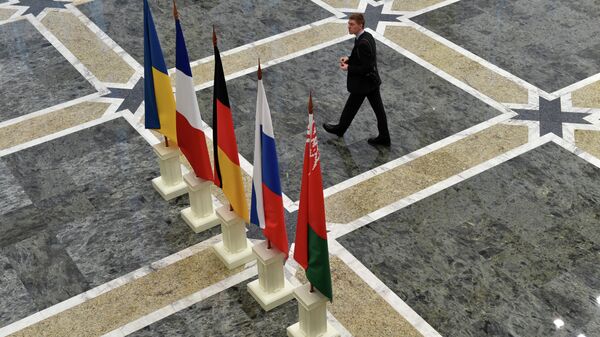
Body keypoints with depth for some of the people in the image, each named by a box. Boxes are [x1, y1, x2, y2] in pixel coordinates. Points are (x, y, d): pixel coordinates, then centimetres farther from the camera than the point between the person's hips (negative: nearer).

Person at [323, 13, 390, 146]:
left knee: (351, 107, 14)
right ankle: (384, 137, 22)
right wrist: (349, 59, 5)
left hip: (363, 83, -9)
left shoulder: (362, 43, -29)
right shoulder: (368, 36, 1)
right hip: (373, 80, 9)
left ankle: (340, 129, 36)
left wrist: (348, 68, -18)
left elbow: (366, 67, -27)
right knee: (378, 109, 13)